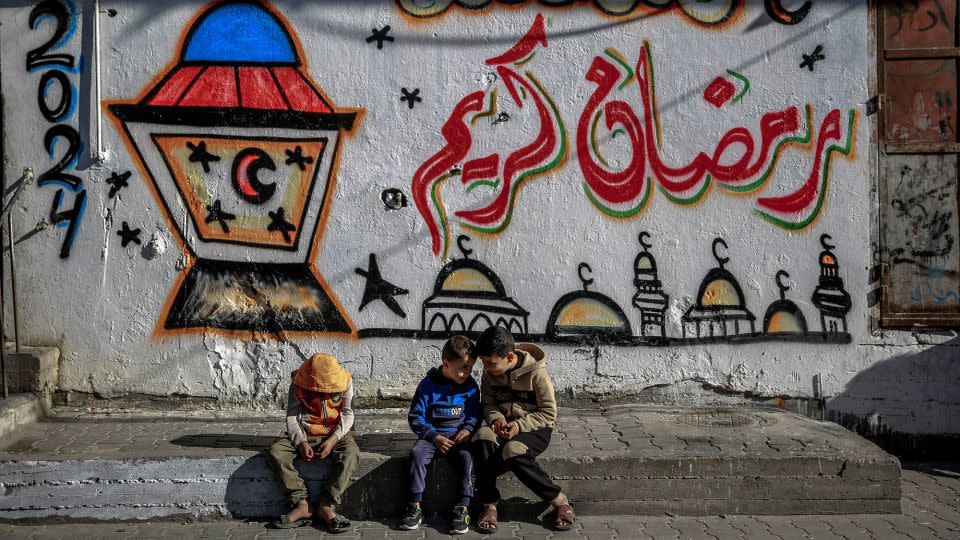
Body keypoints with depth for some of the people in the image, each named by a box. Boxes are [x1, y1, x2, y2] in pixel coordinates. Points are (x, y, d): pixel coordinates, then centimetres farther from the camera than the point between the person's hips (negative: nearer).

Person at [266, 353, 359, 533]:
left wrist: (332, 440, -22)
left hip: (336, 433, -1)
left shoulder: (345, 382, -9)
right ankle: (302, 504, -25)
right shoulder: (298, 384, -8)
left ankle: (326, 506, -29)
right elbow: (291, 417, -7)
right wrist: (301, 443, -22)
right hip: (305, 434, 2)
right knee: (275, 452, -25)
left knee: (351, 452, -35)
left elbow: (347, 414, -8)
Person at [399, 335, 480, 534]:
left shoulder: (470, 385, 3)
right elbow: (415, 418, -2)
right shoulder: (429, 385, -5)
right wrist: (435, 437, -14)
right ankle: (415, 507, -21)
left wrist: (467, 429, -9)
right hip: (432, 434, -1)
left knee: (467, 456, -30)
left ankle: (462, 508, -24)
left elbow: (475, 415, 13)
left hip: (459, 435, 1)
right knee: (417, 453, -29)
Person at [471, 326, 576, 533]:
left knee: (513, 451, -36)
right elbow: (488, 403, 9)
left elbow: (549, 414, -11)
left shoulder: (536, 372, -16)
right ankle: (489, 504, -21)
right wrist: (496, 418, -14)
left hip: (534, 428, -4)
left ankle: (559, 500, -16)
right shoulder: (490, 372, -1)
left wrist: (519, 426, -23)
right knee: (482, 436, -31)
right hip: (503, 426, 4)